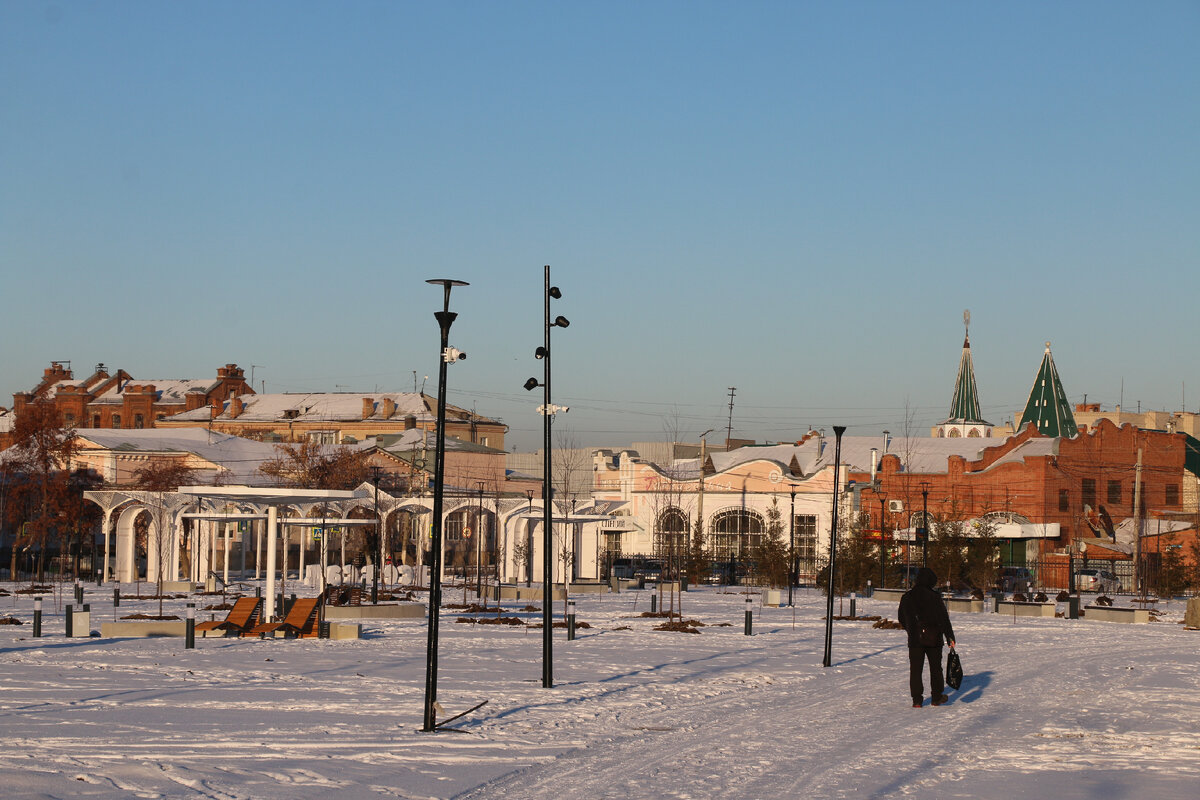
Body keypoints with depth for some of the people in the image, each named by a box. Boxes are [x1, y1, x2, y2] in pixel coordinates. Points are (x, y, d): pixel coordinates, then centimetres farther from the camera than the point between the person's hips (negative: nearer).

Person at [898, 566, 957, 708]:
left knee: (915, 669, 5)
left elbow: (902, 618, 14)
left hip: (915, 639, 2)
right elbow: (943, 619, -10)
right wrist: (950, 637, -7)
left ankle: (917, 699, -1)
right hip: (934, 638, -2)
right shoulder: (934, 596, -10)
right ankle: (937, 697, 19)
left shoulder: (907, 597, 2)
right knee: (936, 667, 13)